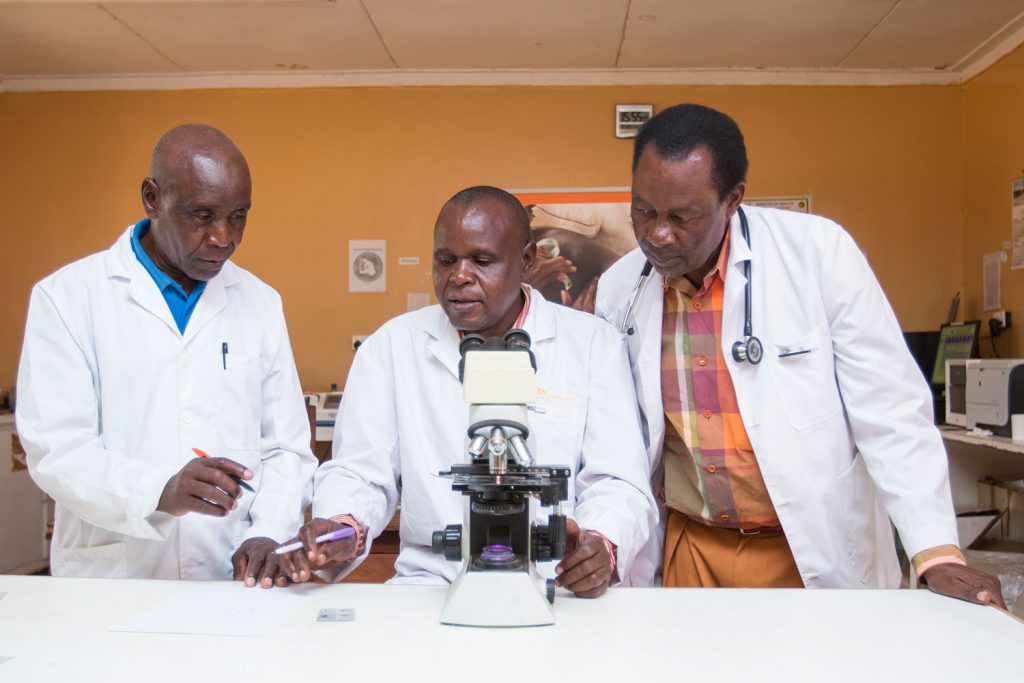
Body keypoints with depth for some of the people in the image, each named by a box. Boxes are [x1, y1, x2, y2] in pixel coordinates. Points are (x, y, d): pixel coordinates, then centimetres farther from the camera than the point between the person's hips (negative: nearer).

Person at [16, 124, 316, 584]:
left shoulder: (261, 302, 10)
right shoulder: (68, 296, 1)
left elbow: (286, 449, 10)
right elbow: (56, 450, -7)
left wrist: (268, 534, -8)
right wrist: (162, 491, -24)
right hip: (110, 580, -2)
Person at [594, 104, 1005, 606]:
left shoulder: (818, 251, -15)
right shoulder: (617, 289, -4)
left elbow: (890, 409, -13)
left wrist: (937, 556, -17)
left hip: (818, 556, -2)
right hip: (688, 549, 3)